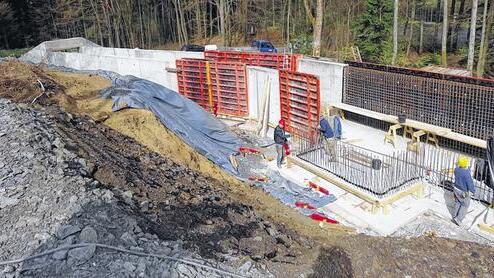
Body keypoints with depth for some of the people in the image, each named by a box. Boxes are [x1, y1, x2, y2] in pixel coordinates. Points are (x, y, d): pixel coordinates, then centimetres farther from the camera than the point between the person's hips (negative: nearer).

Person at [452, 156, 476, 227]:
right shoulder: (466, 173, -33)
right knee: (465, 205, 14)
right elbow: (470, 183, -24)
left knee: (457, 203, 23)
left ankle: (455, 217, 35)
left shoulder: (456, 169, -12)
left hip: (456, 189, 6)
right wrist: (473, 191, -9)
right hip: (464, 192, -6)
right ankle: (458, 218, 13)